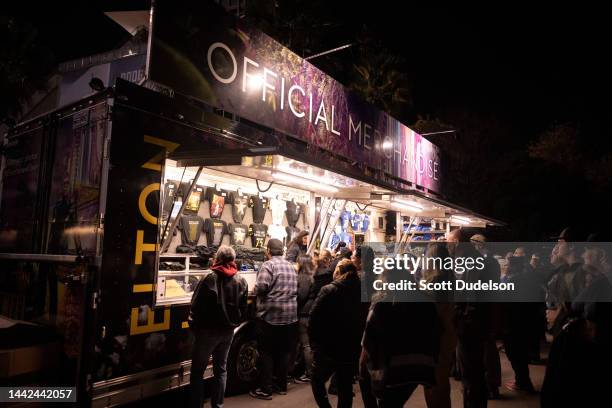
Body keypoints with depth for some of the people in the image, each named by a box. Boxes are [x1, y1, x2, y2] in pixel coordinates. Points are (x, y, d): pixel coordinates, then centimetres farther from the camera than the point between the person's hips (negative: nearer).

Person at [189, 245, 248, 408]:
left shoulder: (210, 278, -15)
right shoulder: (241, 281, 0)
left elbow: (196, 305, -13)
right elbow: (243, 309, 4)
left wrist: (193, 325, 0)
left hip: (208, 330, -5)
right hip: (228, 331, 5)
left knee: (197, 370, 8)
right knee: (221, 369, 17)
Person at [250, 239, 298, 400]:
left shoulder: (268, 265, -10)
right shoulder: (290, 266, 12)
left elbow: (261, 287, -21)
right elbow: (295, 288, 18)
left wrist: (255, 290, -1)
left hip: (270, 315, -6)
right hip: (291, 315, 7)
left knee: (267, 352, 3)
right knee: (284, 351, 15)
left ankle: (265, 390, 8)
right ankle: (282, 385, 24)